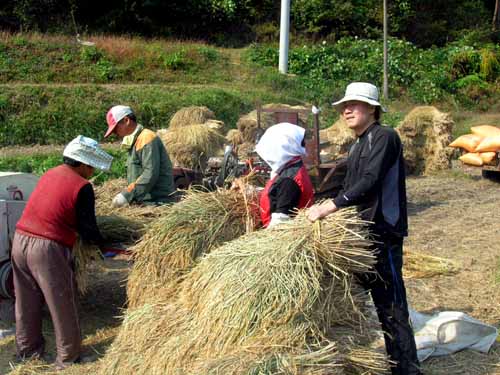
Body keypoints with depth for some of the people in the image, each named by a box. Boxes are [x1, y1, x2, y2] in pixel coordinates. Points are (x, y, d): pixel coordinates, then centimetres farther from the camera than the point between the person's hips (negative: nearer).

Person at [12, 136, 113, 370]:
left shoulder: (49, 174, 13)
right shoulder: (82, 186, -9)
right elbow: (88, 228, -7)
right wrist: (102, 246, 12)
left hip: (20, 240, 8)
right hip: (47, 248, -8)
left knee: (27, 302, 19)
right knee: (62, 305, 6)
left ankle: (27, 350, 33)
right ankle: (68, 358, 15)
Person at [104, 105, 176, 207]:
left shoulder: (147, 138, -12)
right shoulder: (134, 142, 19)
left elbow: (150, 174, -21)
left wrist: (126, 195, -21)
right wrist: (126, 195, 8)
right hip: (143, 202, 9)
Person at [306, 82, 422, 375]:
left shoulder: (384, 136, -11)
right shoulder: (358, 144, 18)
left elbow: (370, 181, -23)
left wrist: (333, 206, -26)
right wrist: (327, 208, 7)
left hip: (384, 232, -9)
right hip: (362, 231, 10)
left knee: (390, 302, -7)